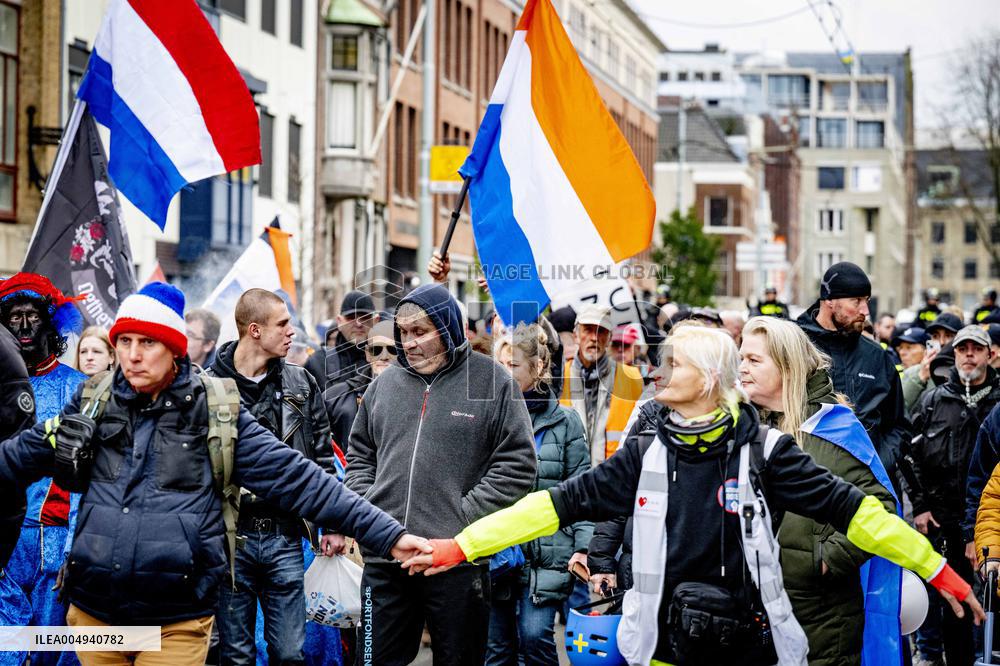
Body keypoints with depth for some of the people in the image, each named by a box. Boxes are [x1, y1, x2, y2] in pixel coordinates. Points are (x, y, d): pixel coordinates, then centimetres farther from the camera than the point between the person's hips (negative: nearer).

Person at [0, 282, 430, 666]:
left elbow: (295, 477, -3)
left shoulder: (215, 411, -2)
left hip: (177, 620, -2)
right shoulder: (95, 402, 6)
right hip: (93, 611, 2)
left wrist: (387, 535, -9)